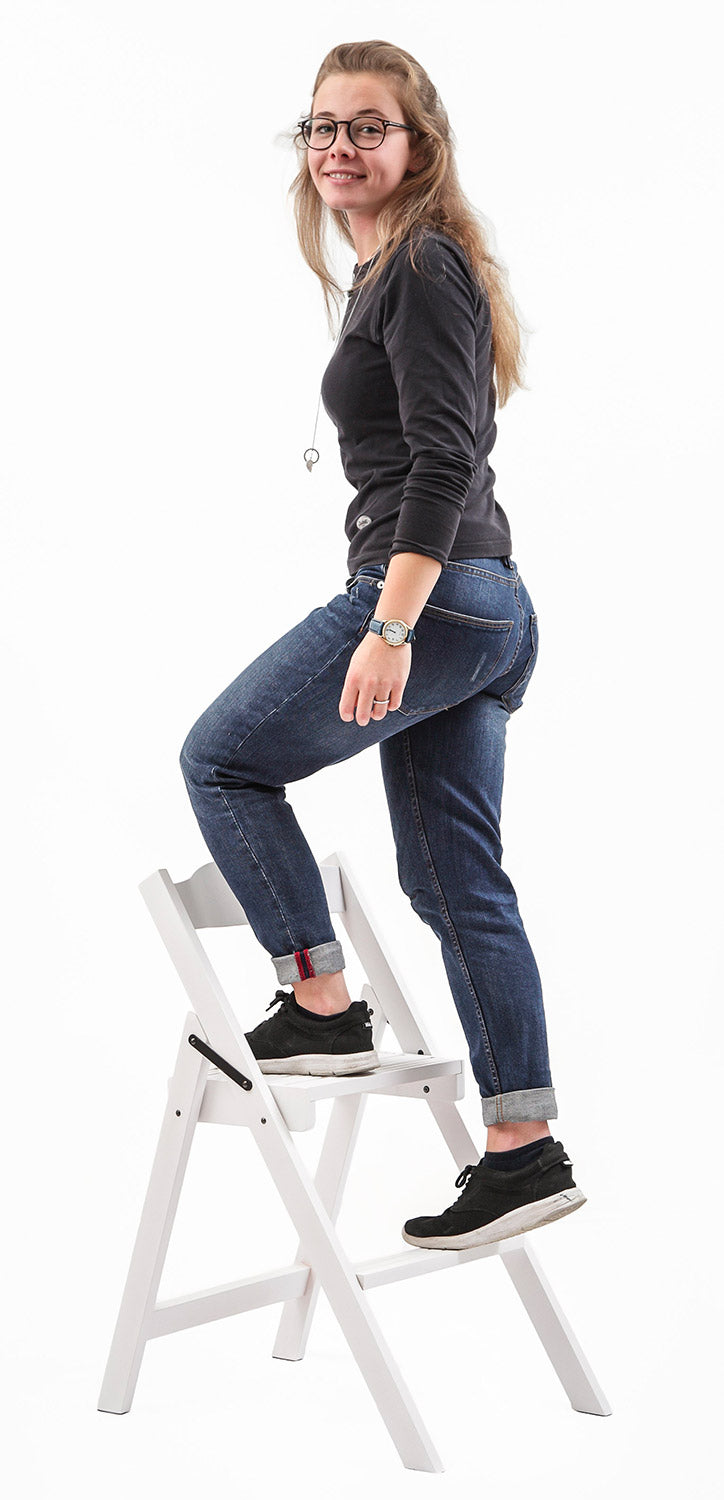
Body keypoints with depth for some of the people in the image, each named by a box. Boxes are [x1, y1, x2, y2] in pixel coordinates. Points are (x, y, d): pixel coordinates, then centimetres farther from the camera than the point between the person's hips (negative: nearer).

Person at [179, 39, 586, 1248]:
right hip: (486, 605, 10)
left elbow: (441, 460, -18)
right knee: (456, 879, 8)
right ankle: (525, 1150, 8)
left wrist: (390, 628, -24)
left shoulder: (421, 267, -9)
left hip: (429, 595, -10)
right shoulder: (394, 274, 21)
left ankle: (323, 1009, 5)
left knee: (225, 759, 2)